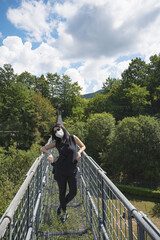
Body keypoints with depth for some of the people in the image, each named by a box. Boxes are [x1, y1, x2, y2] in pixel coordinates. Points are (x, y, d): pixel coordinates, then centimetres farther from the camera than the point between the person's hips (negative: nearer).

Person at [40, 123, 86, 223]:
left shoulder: (73, 138, -5)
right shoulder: (56, 142, -3)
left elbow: (83, 146, 9)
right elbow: (42, 148, 1)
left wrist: (79, 152, -11)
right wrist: (49, 153, -19)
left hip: (72, 170, 0)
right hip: (60, 170, 0)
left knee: (73, 192, 4)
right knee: (62, 192, 10)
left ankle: (61, 205, 35)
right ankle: (64, 213, 34)